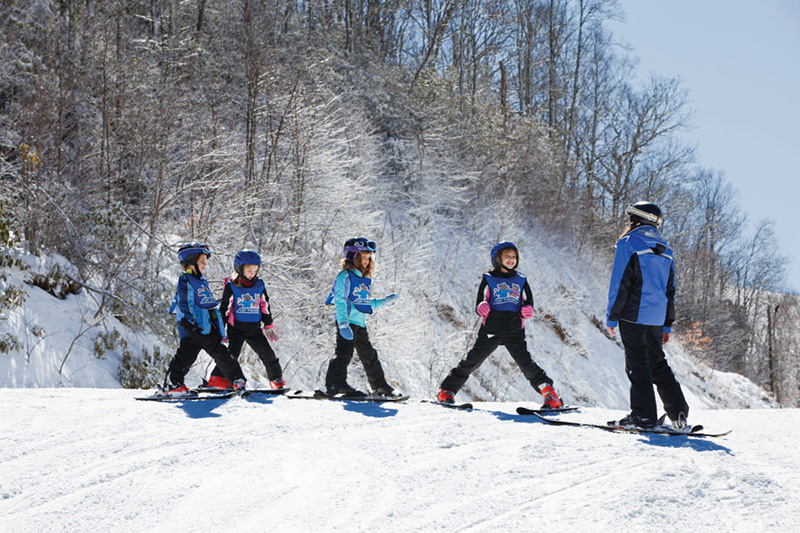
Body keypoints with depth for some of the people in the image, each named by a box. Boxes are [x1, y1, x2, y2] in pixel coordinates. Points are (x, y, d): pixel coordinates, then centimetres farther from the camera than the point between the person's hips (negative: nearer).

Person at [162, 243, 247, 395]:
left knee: (221, 353, 8)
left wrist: (219, 326, 26)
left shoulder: (202, 281, 21)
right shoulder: (185, 281, -7)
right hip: (193, 329, -9)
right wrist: (190, 323, -23)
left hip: (207, 327, 9)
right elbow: (185, 304, -15)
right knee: (186, 355, -12)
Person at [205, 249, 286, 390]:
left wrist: (269, 325, 14)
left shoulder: (259, 285, 7)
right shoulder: (231, 286, -5)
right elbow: (224, 308, -2)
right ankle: (217, 378, -12)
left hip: (254, 329, 4)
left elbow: (265, 307, 16)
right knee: (232, 353, -18)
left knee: (267, 353, 4)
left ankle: (277, 380, 18)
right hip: (236, 328, -4)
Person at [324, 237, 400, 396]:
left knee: (369, 355, 15)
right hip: (347, 322, -9)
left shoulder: (364, 279, 20)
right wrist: (343, 323, -26)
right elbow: (340, 301, -16)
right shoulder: (345, 276, -7)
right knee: (344, 351, -20)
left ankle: (380, 386, 23)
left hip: (360, 323, 9)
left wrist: (384, 302, 24)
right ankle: (335, 382, -24)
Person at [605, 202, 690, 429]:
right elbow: (670, 289, 18)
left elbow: (619, 283, -10)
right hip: (657, 317, 6)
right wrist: (667, 325, 21)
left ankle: (644, 415, -8)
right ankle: (679, 413, 8)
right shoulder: (664, 249, 16)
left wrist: (612, 317, -5)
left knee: (637, 363, -4)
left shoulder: (628, 243, -5)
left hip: (633, 315, -6)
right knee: (657, 362, 13)